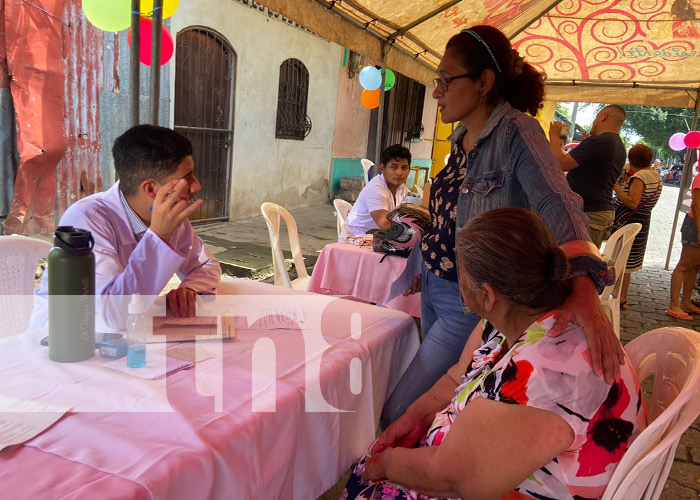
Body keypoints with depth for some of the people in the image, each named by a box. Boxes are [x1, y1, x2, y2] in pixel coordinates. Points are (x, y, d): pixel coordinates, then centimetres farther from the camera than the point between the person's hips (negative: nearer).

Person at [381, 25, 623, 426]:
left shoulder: (516, 130, -19)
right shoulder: (463, 137, 7)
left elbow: (557, 204, -34)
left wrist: (583, 286, -49)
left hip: (472, 305, -8)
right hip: (436, 290, 8)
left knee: (397, 415, -2)